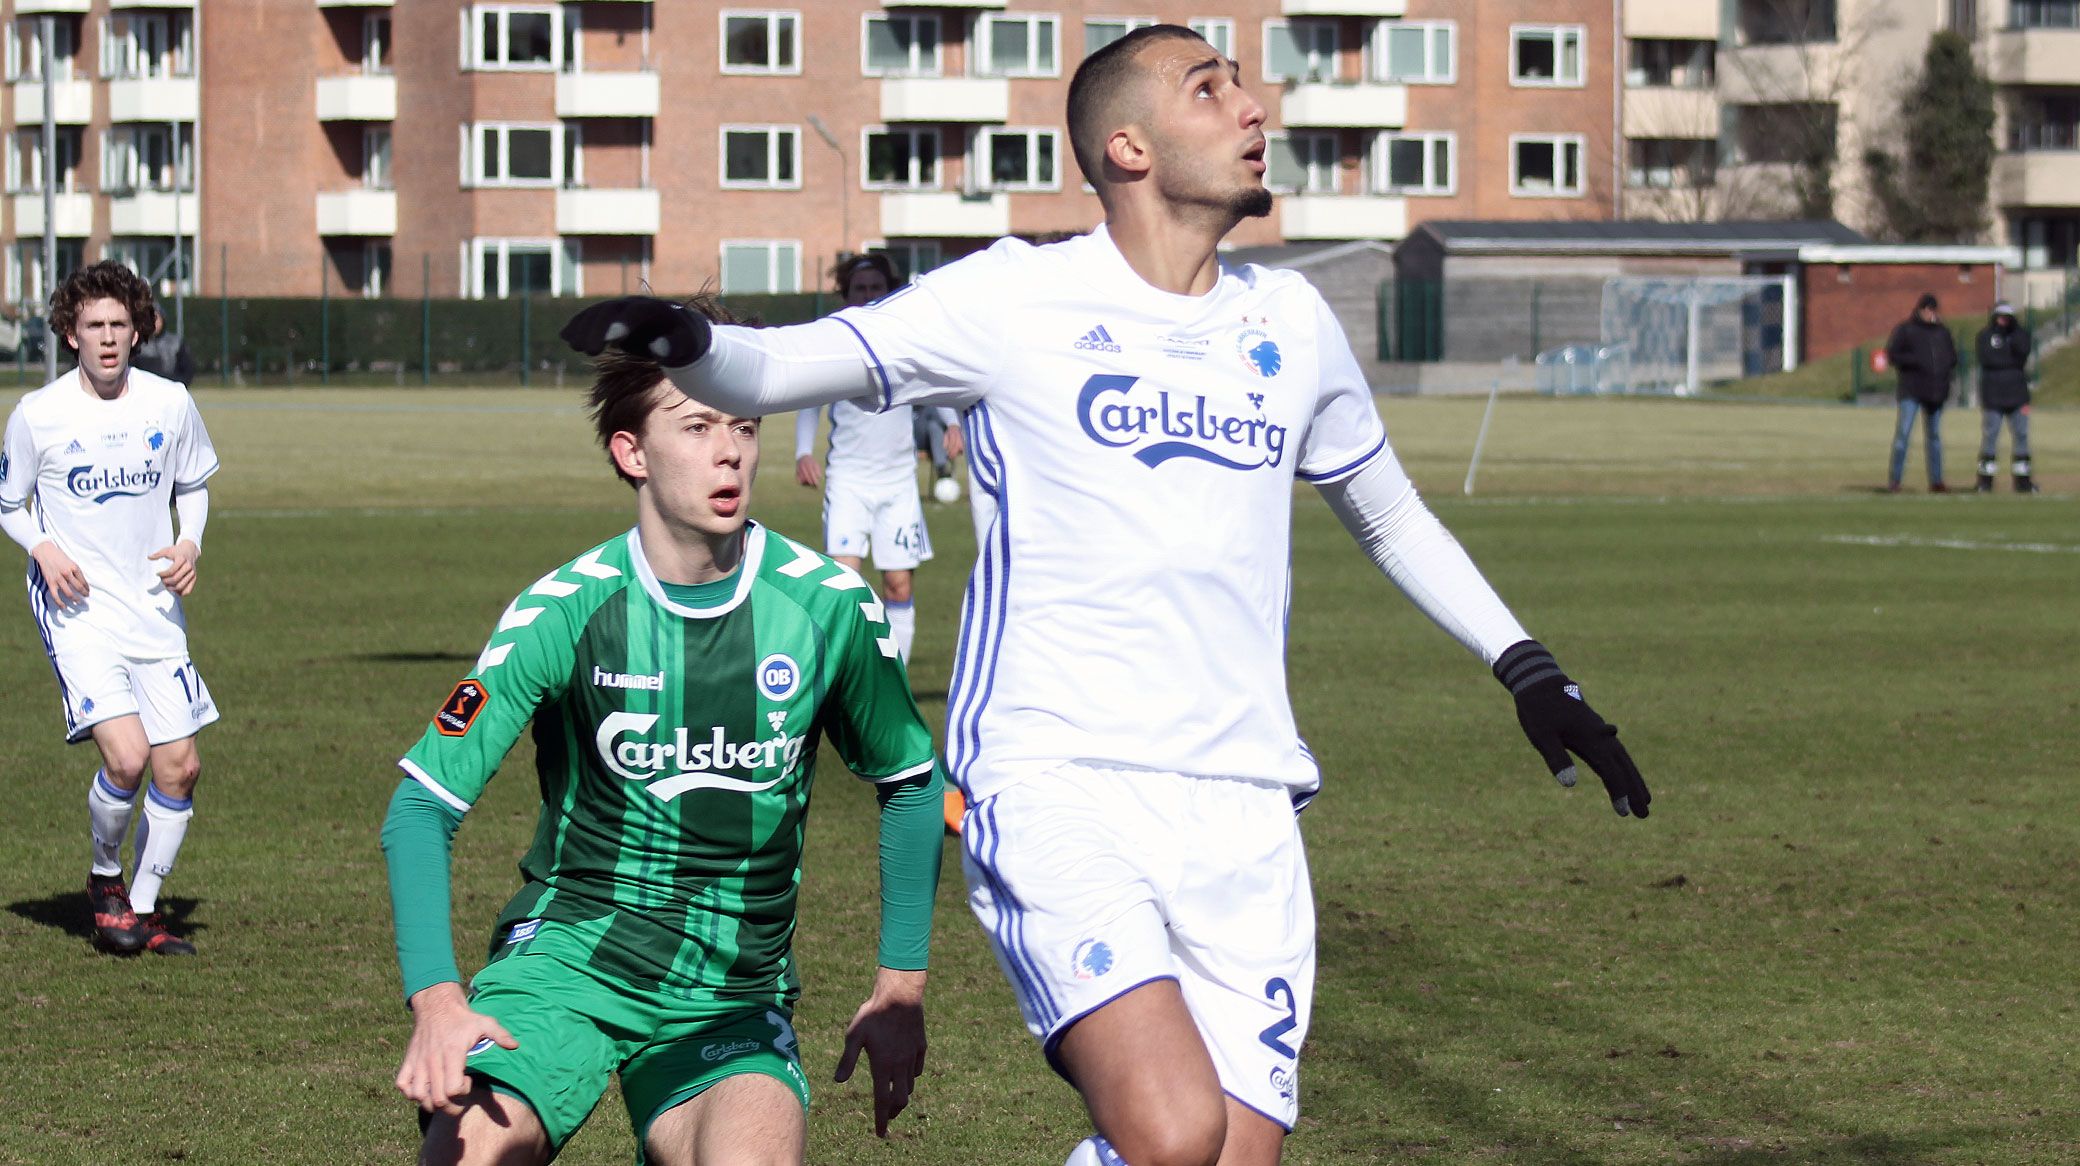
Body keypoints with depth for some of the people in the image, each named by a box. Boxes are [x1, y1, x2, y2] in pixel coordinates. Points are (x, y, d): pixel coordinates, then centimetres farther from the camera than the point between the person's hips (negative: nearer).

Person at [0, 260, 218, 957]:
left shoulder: (170, 403, 0)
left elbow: (192, 486, 17)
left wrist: (190, 544, -2)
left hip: (154, 607, 4)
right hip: (78, 610, -4)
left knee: (179, 767, 1)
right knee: (126, 756, -20)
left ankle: (144, 908, 20)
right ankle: (105, 878, 8)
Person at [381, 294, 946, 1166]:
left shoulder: (828, 605, -3)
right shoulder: (566, 611, -9)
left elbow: (911, 784, 13)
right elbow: (423, 805, -8)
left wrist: (900, 987, 9)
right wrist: (437, 997, -22)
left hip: (733, 992, 2)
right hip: (569, 951, -2)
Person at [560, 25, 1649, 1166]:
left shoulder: (1287, 321, 15)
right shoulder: (1018, 300, 0)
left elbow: (1392, 519, 30)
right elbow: (773, 367, -5)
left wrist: (1529, 669, 27)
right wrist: (685, 341, -26)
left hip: (1243, 811, 5)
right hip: (1057, 786, -5)